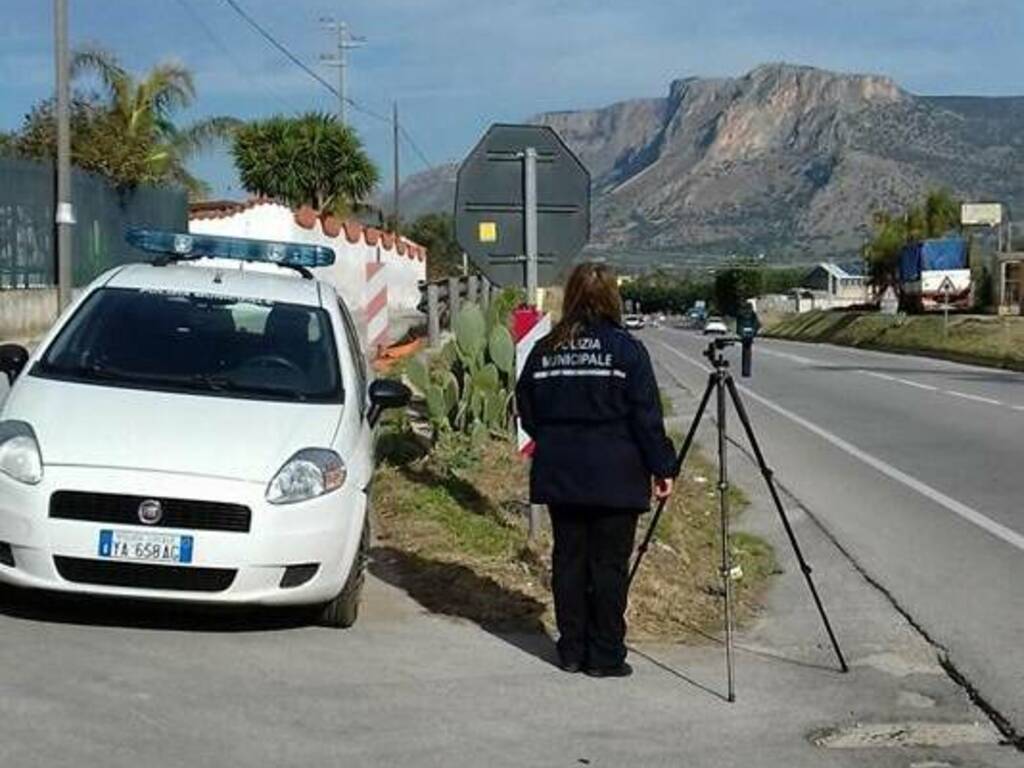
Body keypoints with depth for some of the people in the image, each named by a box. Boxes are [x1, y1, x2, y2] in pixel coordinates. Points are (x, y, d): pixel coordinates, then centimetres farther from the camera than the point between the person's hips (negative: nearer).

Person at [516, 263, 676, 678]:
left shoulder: (545, 350, 3)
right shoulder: (625, 349, -8)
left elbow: (527, 414, 9)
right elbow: (646, 418, -8)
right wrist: (662, 468, -1)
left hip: (559, 477, 4)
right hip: (614, 479, -4)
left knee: (568, 561, 10)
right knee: (610, 565, 2)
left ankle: (572, 651, 17)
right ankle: (606, 656, 6)